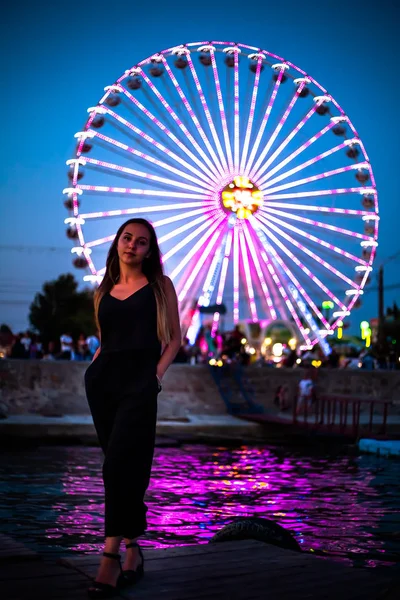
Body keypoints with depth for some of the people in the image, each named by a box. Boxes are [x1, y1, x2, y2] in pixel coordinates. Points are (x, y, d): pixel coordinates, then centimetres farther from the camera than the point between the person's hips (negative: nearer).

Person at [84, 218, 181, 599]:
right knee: (126, 466, 7)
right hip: (103, 381, 4)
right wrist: (94, 368, 6)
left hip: (139, 381, -4)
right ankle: (133, 551, 15)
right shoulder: (103, 291, 16)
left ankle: (110, 558, -17)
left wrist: (158, 373, -7)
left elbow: (174, 337, 6)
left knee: (119, 465, -14)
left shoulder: (159, 286, 7)